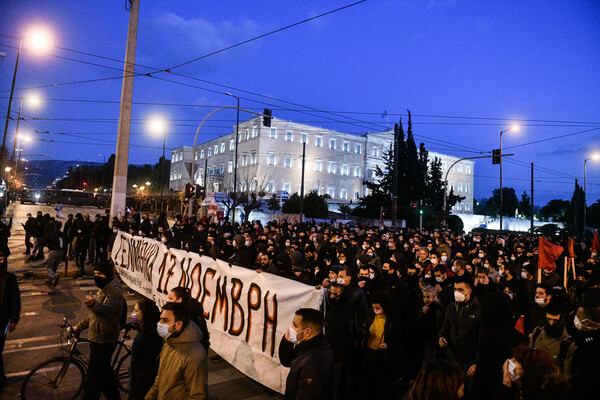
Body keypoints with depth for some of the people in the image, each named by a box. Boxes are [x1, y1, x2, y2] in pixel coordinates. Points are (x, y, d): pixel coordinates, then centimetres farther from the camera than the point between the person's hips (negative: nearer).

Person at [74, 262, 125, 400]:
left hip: (104, 340, -10)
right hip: (97, 338, 10)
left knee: (92, 378, -1)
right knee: (104, 371, 22)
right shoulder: (104, 289, 12)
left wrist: (93, 304, -59)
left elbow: (106, 311, -41)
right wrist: (80, 326, 18)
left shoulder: (114, 292, -22)